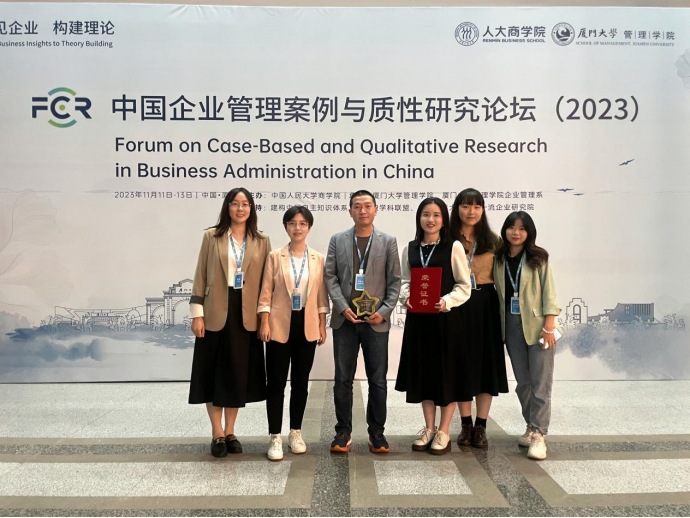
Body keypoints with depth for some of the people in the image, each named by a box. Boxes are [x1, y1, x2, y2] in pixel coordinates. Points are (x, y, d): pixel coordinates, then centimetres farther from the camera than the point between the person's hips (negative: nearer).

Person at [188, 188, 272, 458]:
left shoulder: (262, 242, 5)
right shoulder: (211, 237, 1)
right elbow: (201, 276, 0)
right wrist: (197, 313, -6)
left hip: (246, 315, 1)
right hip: (216, 314, -1)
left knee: (239, 374, 9)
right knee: (214, 373, 5)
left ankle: (230, 432, 23)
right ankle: (218, 434, 16)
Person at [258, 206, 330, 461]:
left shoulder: (318, 259, 6)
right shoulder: (275, 256, 1)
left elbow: (322, 295, 7)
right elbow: (266, 292, -1)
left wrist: (322, 326, 3)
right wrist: (264, 323, -9)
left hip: (307, 326, 2)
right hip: (280, 325, -2)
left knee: (300, 382, 9)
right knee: (276, 382, 0)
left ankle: (296, 433, 22)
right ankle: (275, 437, 7)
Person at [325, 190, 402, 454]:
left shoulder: (388, 241, 5)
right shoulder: (337, 240, 7)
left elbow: (395, 281, 2)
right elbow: (330, 276, 2)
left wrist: (384, 311, -9)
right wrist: (343, 307, -9)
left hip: (376, 321, 0)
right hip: (345, 319, 1)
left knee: (378, 381, 5)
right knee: (343, 380, 5)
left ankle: (377, 434, 17)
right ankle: (343, 432, 17)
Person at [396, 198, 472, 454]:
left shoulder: (454, 247, -5)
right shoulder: (410, 249, 7)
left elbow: (464, 286, -5)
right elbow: (404, 281, 11)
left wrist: (446, 301, -20)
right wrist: (406, 297, -9)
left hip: (446, 318, -4)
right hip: (418, 318, 4)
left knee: (446, 372, 4)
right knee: (422, 371, 10)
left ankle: (444, 432, 17)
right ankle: (429, 428, 25)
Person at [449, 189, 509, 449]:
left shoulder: (493, 241, 6)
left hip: (486, 305, 2)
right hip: (458, 306, -1)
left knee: (487, 362, 4)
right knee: (461, 363, 7)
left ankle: (481, 426, 15)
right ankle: (466, 425, 19)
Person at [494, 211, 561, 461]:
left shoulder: (538, 258, -2)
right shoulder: (499, 260, 8)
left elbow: (549, 292, -5)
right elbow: (499, 293, 10)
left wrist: (549, 326, -13)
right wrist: (499, 325, 1)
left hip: (536, 325, -4)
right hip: (511, 326, 4)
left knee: (540, 383, -4)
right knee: (522, 381, 8)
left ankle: (539, 435, -1)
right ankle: (531, 427, 22)